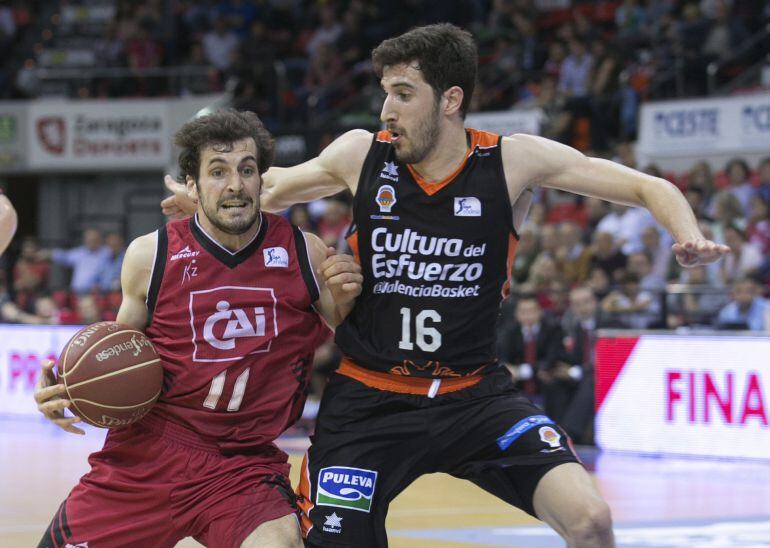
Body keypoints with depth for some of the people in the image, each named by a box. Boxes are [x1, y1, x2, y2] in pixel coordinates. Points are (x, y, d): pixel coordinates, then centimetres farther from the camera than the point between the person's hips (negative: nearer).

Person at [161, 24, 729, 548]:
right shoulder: (359, 155, -5)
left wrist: (690, 237, -23)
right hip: (369, 397, 1)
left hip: (475, 392, -1)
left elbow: (650, 188, -4)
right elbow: (276, 188, 16)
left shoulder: (513, 161, -9)